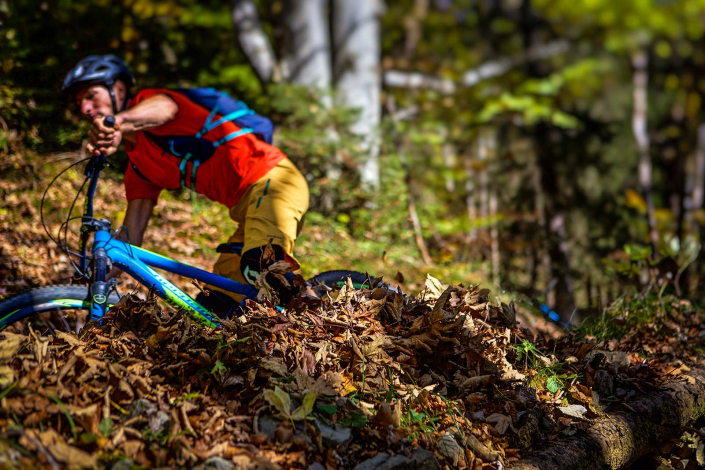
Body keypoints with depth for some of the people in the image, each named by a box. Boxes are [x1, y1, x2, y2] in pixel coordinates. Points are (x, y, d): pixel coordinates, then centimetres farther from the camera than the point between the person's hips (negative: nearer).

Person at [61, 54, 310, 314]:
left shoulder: (147, 101, -4)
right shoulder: (137, 162, 19)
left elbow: (165, 107, -31)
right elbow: (135, 221, 15)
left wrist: (116, 121, -52)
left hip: (272, 179, -9)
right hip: (244, 204, 9)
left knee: (258, 264, -33)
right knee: (211, 310, 4)